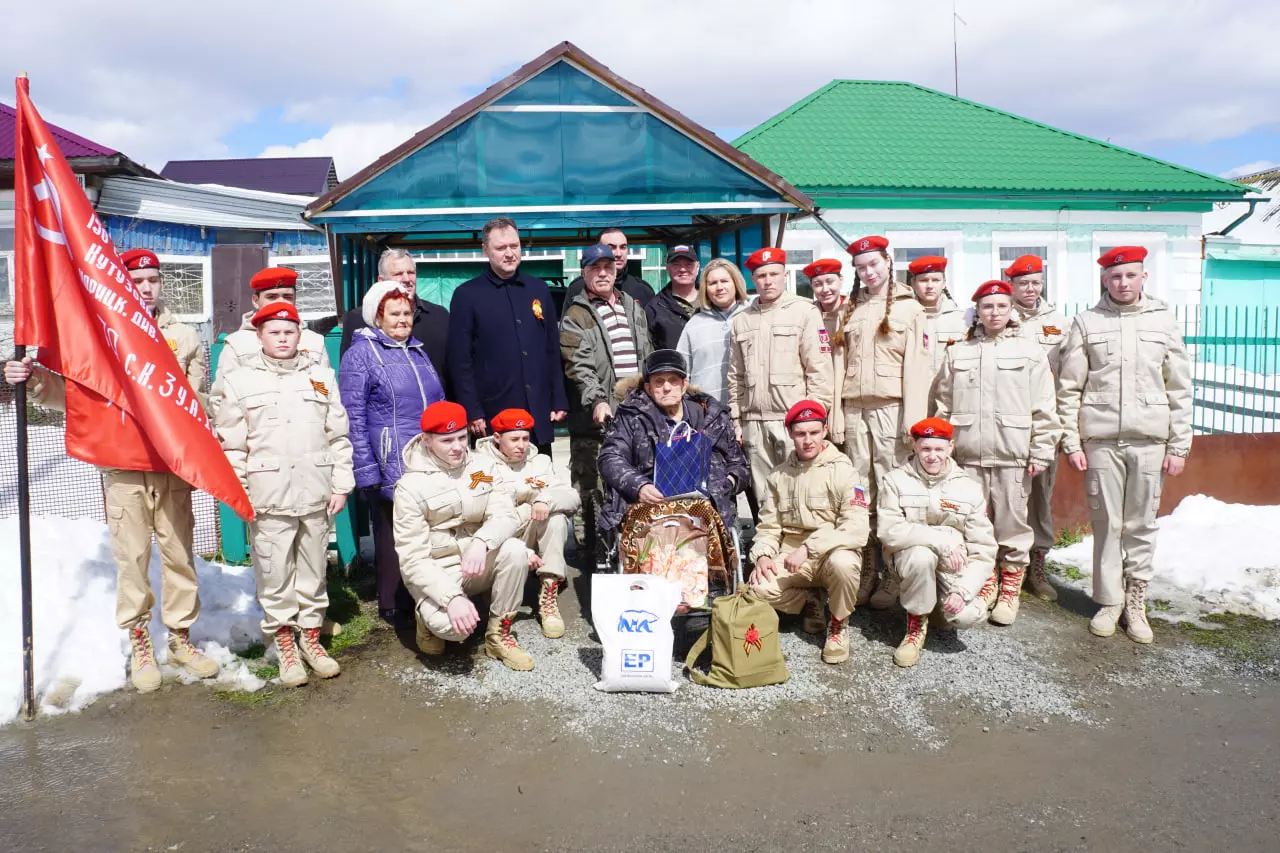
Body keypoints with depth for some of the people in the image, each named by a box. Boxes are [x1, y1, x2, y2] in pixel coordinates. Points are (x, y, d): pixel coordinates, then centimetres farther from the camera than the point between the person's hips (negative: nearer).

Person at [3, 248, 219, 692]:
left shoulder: (185, 337, 9)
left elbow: (199, 403, 10)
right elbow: (74, 393, 2)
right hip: (123, 463, -1)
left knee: (179, 551, 6)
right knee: (132, 555, 2)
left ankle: (180, 637, 20)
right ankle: (139, 642, 17)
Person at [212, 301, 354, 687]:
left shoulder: (322, 376, 11)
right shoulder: (239, 380, 4)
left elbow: (338, 436, 10)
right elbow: (231, 443, 3)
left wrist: (341, 485, 5)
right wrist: (237, 492, -2)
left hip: (316, 493, 2)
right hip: (268, 495, -2)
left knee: (314, 569, 10)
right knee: (275, 572, 1)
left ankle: (311, 636, 24)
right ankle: (284, 643, 16)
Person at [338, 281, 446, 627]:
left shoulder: (417, 350, 16)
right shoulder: (360, 354, -3)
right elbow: (354, 420, -9)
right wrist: (367, 473, -14)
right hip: (391, 469, -5)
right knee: (393, 538, 4)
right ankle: (394, 607, 19)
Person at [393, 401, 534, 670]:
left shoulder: (483, 465, -1)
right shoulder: (411, 486, -13)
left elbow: (506, 515, -11)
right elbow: (413, 559, -17)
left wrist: (481, 542, -35)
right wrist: (452, 597, -31)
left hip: (478, 564, 4)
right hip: (436, 572, -4)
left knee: (515, 550, -27)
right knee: (453, 625, -32)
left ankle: (498, 635, -7)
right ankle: (430, 618, 7)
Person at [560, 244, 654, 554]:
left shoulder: (633, 307, 18)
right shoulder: (576, 316, 0)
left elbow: (647, 356, 23)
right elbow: (578, 366, -11)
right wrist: (597, 400, -23)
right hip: (597, 416, -5)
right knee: (594, 487, -3)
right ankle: (594, 549, 7)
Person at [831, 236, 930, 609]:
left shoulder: (909, 308, 2)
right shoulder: (851, 309, 18)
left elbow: (917, 366, -5)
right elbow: (841, 361, 15)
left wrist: (913, 420, -13)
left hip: (890, 407, -4)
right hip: (854, 407, 5)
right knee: (860, 493, 4)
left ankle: (894, 575, 2)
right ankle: (866, 571, 10)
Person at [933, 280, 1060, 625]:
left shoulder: (1030, 352, 4)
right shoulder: (958, 353, 11)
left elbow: (1044, 408, 1)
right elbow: (943, 404, 12)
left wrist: (1041, 452, -4)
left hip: (1013, 456, -2)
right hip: (967, 455, 2)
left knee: (1012, 523, 2)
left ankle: (1011, 587, 16)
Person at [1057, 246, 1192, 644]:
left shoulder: (1163, 320, 7)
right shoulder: (1086, 322, 4)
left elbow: (1180, 388, 7)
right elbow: (1068, 388, 2)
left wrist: (1179, 445, 2)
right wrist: (1071, 442, -3)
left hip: (1150, 440, 1)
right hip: (1101, 440, -1)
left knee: (1141, 525, 6)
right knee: (1107, 524, 4)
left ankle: (1136, 603, 18)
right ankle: (1109, 601, 16)